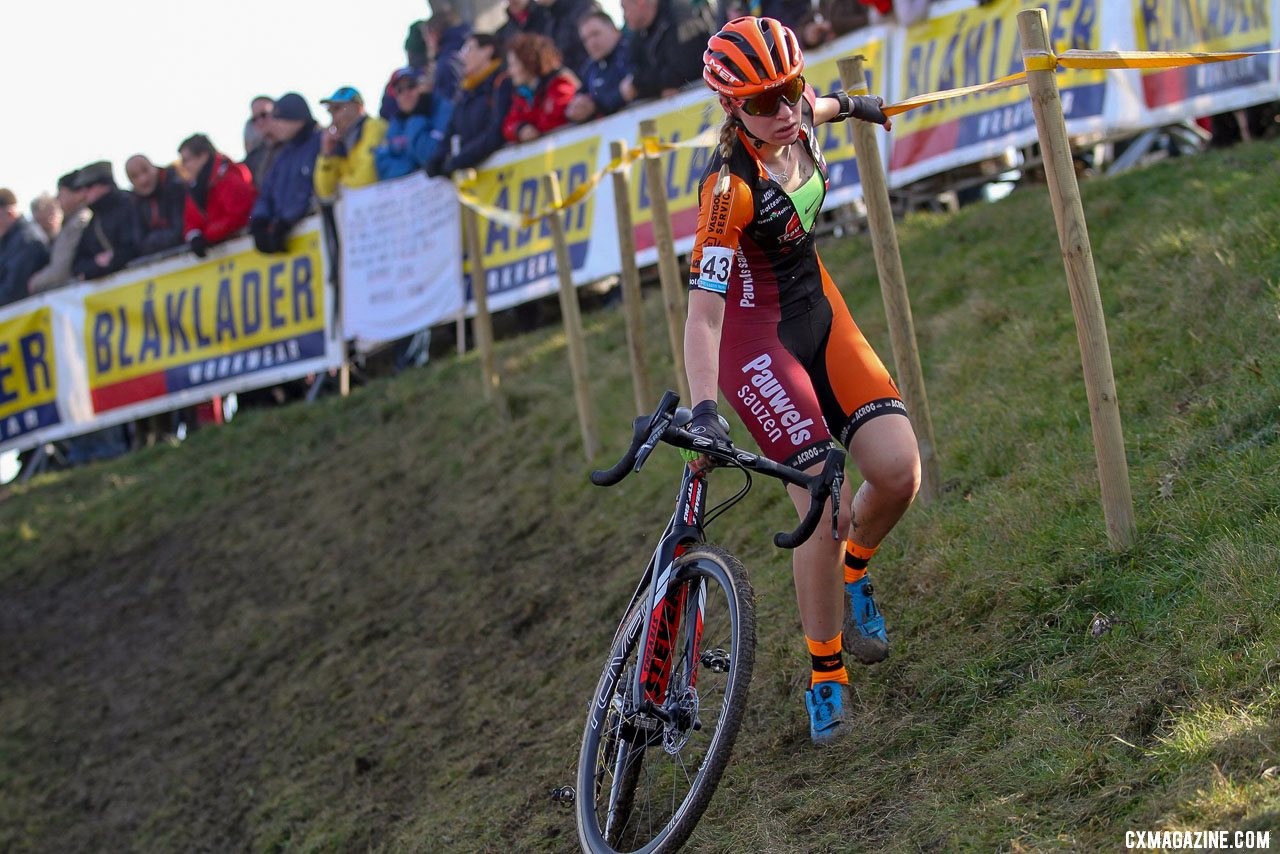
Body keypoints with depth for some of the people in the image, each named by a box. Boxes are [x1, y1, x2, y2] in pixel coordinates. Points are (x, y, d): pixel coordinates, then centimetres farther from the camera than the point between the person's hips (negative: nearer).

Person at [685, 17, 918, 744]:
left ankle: (853, 573, 23)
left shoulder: (799, 122, -8)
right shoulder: (730, 186, -28)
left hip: (821, 314, 7)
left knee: (900, 472, -9)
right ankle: (826, 677, 2)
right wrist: (703, 408, -45)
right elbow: (702, 310, -33)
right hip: (757, 337, -7)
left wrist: (847, 105, 41)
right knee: (827, 506, -16)